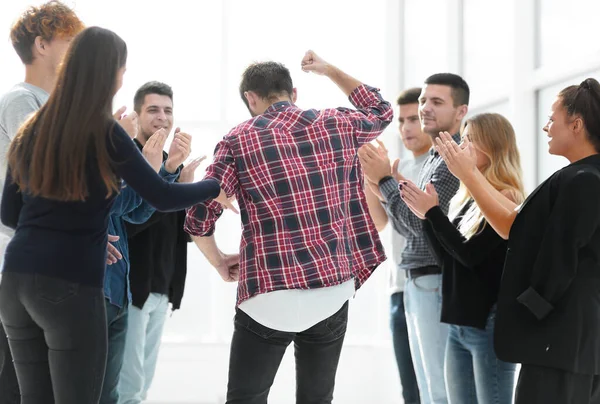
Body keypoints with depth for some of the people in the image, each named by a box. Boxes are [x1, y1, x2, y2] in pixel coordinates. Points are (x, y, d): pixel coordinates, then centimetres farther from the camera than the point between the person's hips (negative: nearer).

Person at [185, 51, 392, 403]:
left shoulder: (239, 141, -1)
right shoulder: (337, 125, 7)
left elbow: (199, 219, -4)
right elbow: (382, 112, 30)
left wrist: (219, 262, 14)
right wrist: (330, 71, 36)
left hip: (270, 297, -3)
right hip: (332, 292, 3)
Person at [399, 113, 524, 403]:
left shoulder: (505, 200, -12)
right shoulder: (468, 199, 12)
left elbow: (470, 254, -18)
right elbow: (446, 259, 13)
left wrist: (433, 212, -13)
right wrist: (426, 216, 1)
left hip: (489, 322, -8)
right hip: (459, 323, 9)